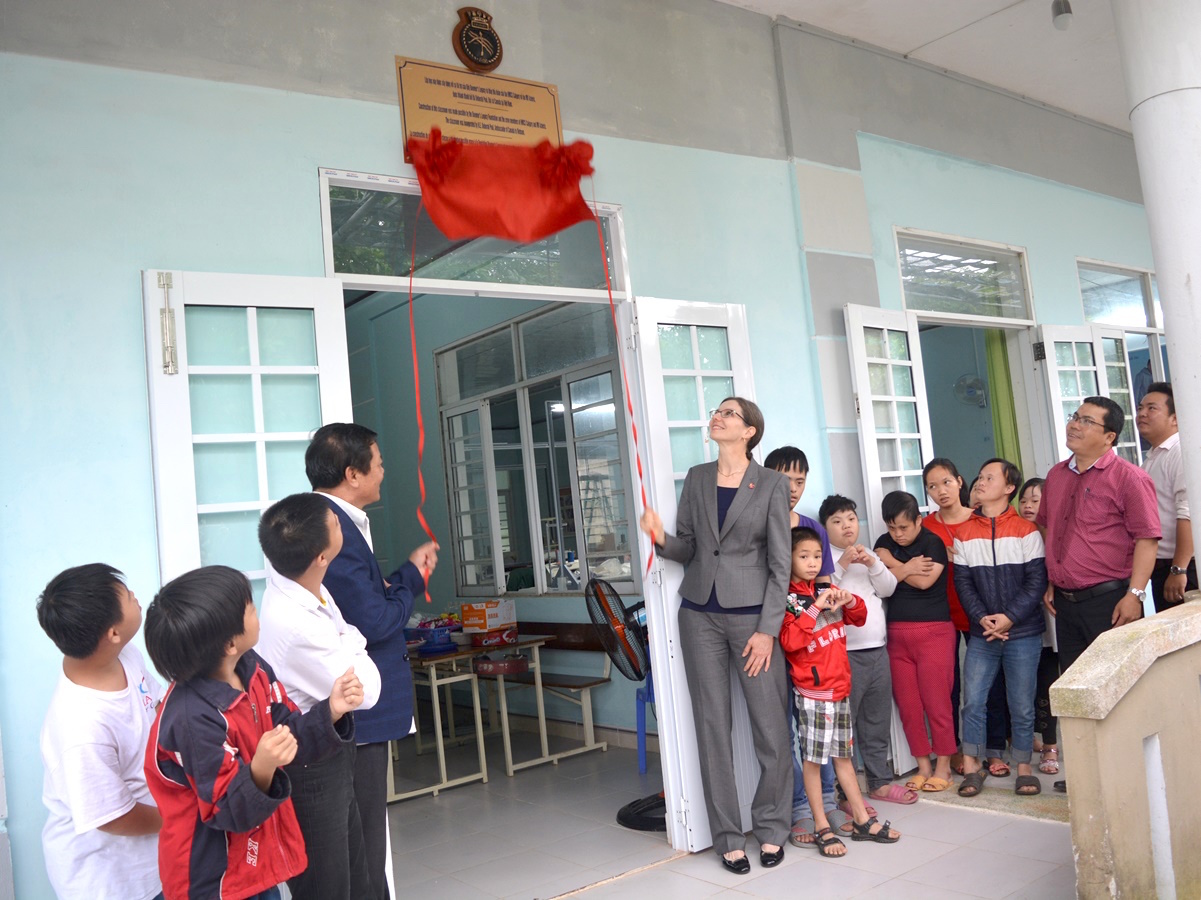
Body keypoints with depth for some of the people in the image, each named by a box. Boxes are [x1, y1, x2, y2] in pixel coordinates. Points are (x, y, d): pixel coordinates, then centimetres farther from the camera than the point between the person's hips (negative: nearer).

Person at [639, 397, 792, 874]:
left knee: (771, 726, -1)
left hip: (753, 615, -3)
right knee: (713, 726, 5)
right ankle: (728, 837, 16)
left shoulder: (771, 484, -3)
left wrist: (767, 629, -10)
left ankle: (771, 829, 19)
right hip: (700, 615, 3)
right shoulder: (696, 478, 8)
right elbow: (687, 549, 10)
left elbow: (780, 563, -5)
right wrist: (661, 538, -12)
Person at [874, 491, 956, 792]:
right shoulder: (884, 544, 10)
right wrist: (909, 569, -9)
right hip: (897, 634, 5)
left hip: (934, 631, -4)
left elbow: (925, 581, -16)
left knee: (936, 702, -1)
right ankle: (923, 765, 21)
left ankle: (943, 765, 14)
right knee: (907, 705, 7)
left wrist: (898, 568, -6)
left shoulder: (933, 543, -4)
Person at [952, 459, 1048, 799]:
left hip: (1023, 632, -2)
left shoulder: (1026, 530, -2)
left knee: (1022, 705, 5)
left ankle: (1024, 768, 19)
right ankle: (972, 767, 10)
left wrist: (1009, 617, -14)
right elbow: (963, 581, 3)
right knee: (973, 701, -1)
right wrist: (982, 618, -10)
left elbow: (1037, 580, -6)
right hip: (982, 633, 2)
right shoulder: (964, 533, 6)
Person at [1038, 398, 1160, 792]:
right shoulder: (1056, 476, 12)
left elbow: (1146, 538, -13)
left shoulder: (1128, 477, -9)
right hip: (1065, 601, 7)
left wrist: (1134, 594, -19)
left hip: (1109, 599, -7)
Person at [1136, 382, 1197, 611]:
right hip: (1160, 568, 9)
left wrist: (1179, 570, -26)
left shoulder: (1182, 453, -14)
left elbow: (1188, 514, -23)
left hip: (1183, 568, -9)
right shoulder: (1150, 459, 16)